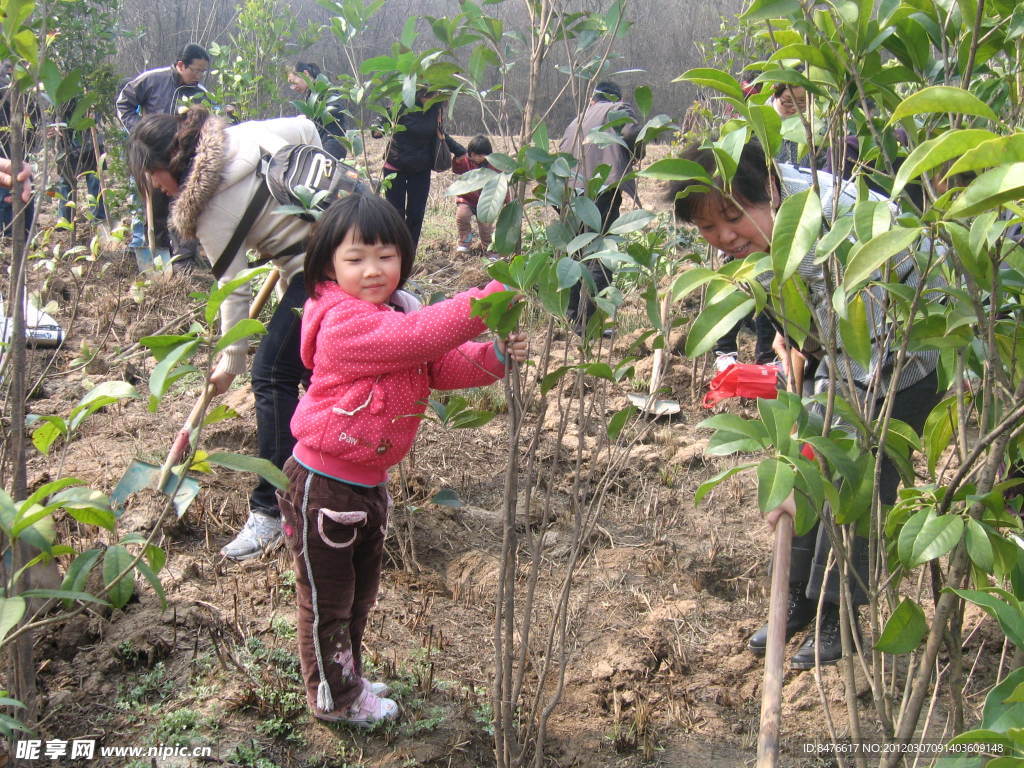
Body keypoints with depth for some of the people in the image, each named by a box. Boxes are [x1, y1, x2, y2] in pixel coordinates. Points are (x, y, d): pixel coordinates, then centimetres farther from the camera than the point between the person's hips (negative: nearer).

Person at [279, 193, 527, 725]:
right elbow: (420, 336, -37)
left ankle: (347, 676, 44)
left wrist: (495, 356, -22)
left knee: (361, 591, 24)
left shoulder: (396, 315, 4)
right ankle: (333, 697, 29)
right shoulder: (344, 322, -25)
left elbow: (444, 364, -3)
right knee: (327, 599, 11)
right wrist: (490, 297, -41)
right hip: (323, 488, -9)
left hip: (369, 482, 9)